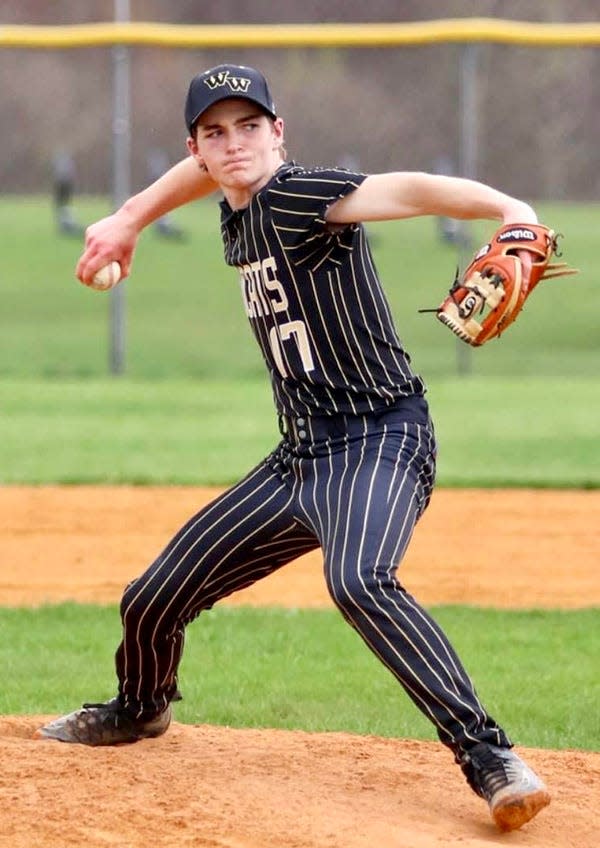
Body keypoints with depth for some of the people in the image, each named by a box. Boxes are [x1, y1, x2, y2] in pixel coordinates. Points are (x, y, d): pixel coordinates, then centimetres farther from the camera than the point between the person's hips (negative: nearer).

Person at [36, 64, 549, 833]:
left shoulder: (299, 195, -15)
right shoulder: (238, 219, 10)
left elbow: (406, 190, -34)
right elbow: (201, 170, 35)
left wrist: (510, 211, -50)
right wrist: (131, 218, 36)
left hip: (379, 441, -9)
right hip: (300, 457, 9)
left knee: (358, 580, -38)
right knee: (155, 599, 16)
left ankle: (487, 756, -40)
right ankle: (139, 708, 49)